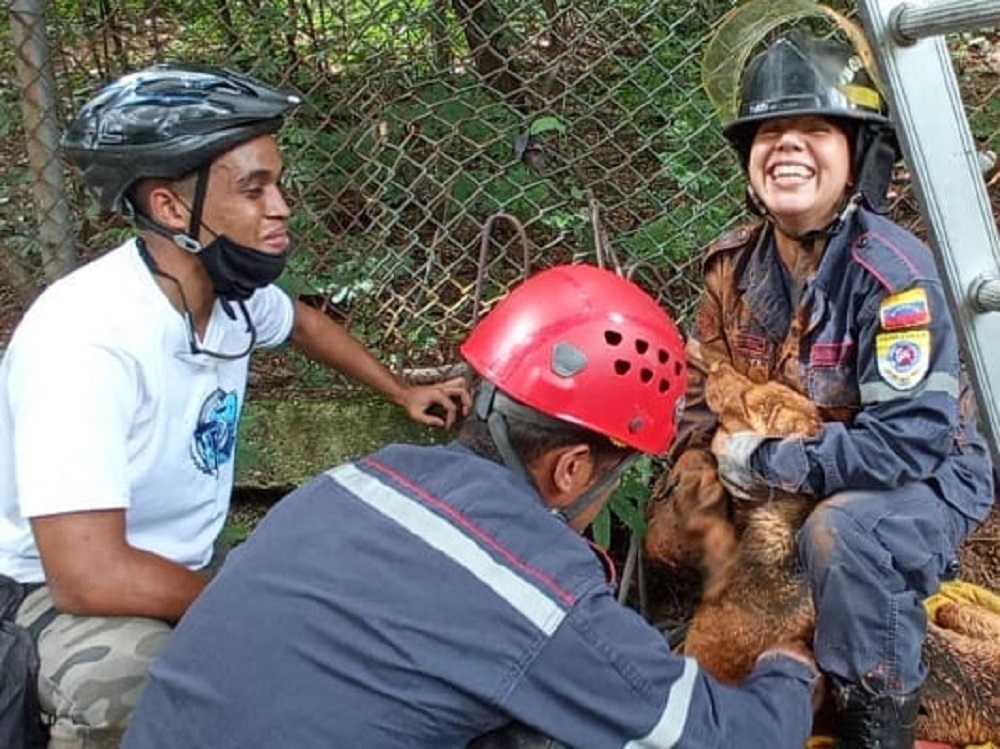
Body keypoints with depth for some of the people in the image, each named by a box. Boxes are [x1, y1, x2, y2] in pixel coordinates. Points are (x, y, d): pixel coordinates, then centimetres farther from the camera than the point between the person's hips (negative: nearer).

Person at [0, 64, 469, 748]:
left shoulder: (232, 289, -9)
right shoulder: (86, 337, -32)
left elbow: (303, 321, 18)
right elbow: (91, 576, -36)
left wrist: (402, 392, 16)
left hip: (186, 567, 7)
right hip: (66, 593, -7)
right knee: (123, 669, -37)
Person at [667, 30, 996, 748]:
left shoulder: (894, 273, -27)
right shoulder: (735, 263, -5)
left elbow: (909, 438, -32)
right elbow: (703, 388, 4)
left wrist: (768, 465, -27)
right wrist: (711, 461, -16)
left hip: (923, 475, -7)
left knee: (842, 532, -35)